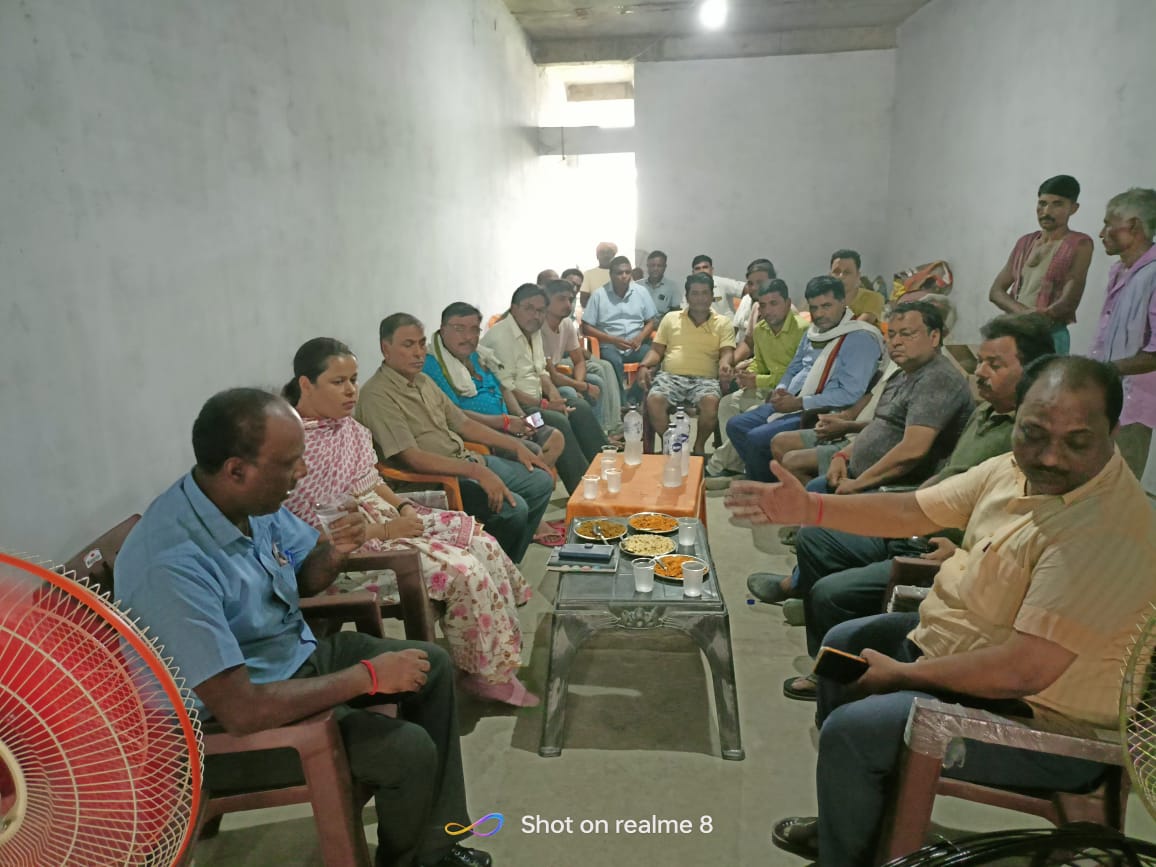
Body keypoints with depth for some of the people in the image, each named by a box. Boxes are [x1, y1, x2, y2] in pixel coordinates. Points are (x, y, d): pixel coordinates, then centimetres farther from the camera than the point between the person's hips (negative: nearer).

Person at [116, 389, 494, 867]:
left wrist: (333, 552, -17)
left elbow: (303, 579, 8)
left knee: (433, 664, 6)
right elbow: (241, 709, -35)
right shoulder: (172, 566, -35)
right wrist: (368, 677, -27)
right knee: (409, 750, -19)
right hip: (231, 723, -8)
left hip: (297, 655, 9)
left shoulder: (253, 498, -11)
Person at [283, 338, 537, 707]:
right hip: (352, 548, -9)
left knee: (483, 544, -5)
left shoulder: (345, 423, 6)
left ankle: (498, 660, 9)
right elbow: (317, 534, -20)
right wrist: (388, 530, -18)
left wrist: (403, 507, -2)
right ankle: (482, 673, 2)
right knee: (463, 570, -20)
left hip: (385, 515, 9)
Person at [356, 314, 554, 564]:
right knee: (512, 508, -25)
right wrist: (477, 472, -29)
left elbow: (463, 423, 19)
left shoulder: (423, 381, 13)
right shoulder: (377, 395, -16)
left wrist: (515, 445, 12)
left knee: (541, 481, 6)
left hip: (466, 460, 10)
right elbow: (412, 458, -24)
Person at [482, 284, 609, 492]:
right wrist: (543, 404, -19)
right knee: (558, 421, -26)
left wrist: (553, 393, -2)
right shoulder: (500, 336, -18)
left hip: (535, 400, 10)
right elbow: (504, 389, -22)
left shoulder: (534, 331, 11)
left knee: (581, 408, -4)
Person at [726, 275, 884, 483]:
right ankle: (758, 478, 11)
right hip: (789, 403, 9)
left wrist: (799, 403, -19)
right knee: (735, 426, 0)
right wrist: (780, 389, 3)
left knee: (757, 438, -23)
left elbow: (850, 394, -20)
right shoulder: (813, 331, 14)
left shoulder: (860, 339, -13)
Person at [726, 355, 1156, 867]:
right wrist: (810, 509, -8)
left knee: (850, 731, -18)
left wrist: (902, 674, -20)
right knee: (845, 642, 20)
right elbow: (912, 511, 1)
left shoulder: (1106, 533, -32)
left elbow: (1023, 672, -34)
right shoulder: (1017, 468, -6)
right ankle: (847, 820, 35)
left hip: (1041, 725, -9)